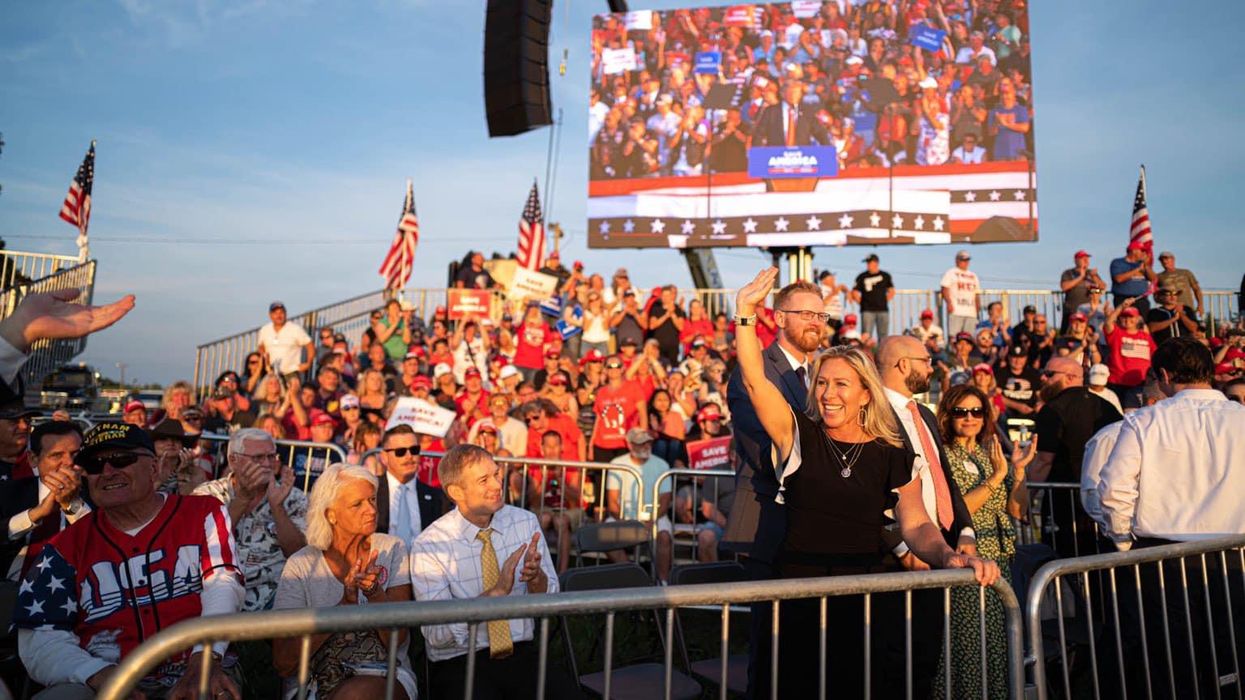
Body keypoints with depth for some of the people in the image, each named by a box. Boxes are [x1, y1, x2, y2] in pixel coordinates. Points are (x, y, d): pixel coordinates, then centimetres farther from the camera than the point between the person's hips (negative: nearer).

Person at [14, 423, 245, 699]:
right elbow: (39, 638, 3)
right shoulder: (67, 546, 12)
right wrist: (101, 676, -18)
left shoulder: (204, 513, 7)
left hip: (198, 674, -2)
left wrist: (205, 658, -25)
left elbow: (223, 583, -7)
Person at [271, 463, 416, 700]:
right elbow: (283, 663, -8)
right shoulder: (301, 565, -2)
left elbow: (396, 639, -5)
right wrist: (343, 605, -19)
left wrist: (375, 592, -23)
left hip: (384, 677, 0)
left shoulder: (391, 549, 1)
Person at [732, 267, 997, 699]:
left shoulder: (892, 456, 5)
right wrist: (745, 312, -16)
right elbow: (754, 381, -10)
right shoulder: (798, 436, 1)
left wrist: (948, 555, -24)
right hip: (798, 593, -1)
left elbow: (916, 525, -3)